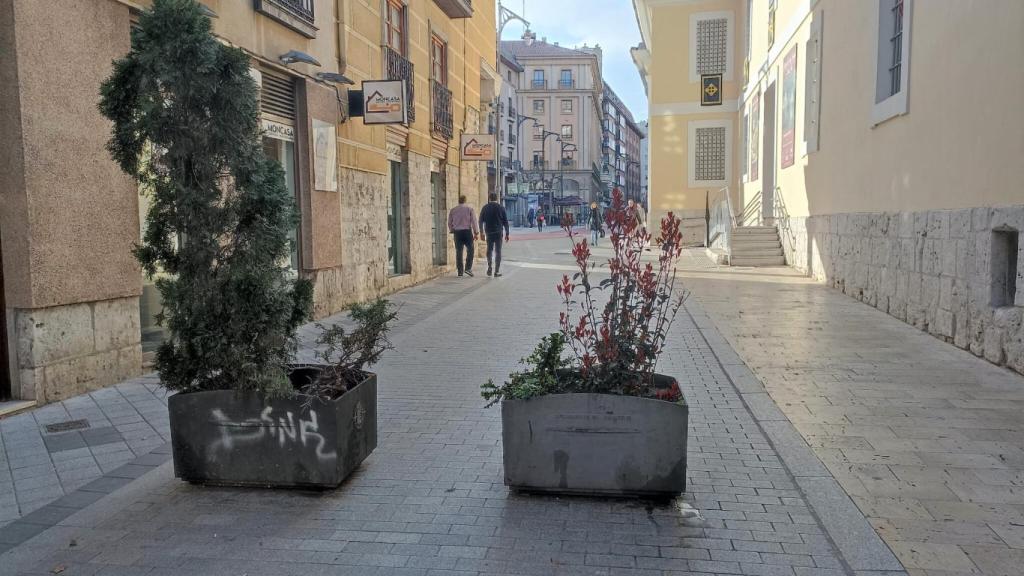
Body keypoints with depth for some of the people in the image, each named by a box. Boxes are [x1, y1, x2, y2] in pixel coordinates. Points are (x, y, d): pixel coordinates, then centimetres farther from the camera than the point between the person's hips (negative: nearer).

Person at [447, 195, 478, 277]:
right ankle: (468, 268, -8)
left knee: (459, 251, 5)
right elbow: (474, 221, -3)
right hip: (467, 231, -3)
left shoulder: (453, 210, 8)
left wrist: (452, 231, 25)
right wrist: (476, 233, 1)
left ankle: (460, 271, 6)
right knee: (470, 250, 5)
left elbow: (449, 223, 12)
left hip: (457, 232, 3)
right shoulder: (469, 208, 0)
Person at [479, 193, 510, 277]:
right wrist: (507, 234, 5)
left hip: (488, 232, 1)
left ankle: (489, 267, 3)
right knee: (498, 251, 3)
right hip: (498, 232, -1)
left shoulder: (485, 208, 1)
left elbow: (481, 221, 2)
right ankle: (497, 271, 0)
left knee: (489, 250, 18)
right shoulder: (501, 207, -1)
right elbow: (505, 222, 0)